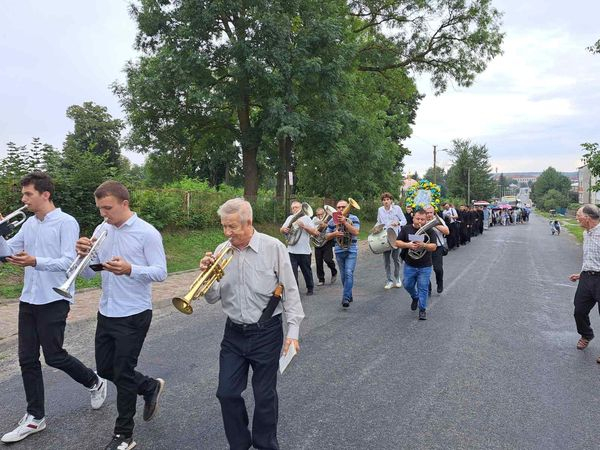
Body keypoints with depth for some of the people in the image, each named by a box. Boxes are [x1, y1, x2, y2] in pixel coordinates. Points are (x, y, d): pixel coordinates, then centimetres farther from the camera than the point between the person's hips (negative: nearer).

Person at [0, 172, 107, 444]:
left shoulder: (66, 223, -12)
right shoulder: (29, 224, 10)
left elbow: (69, 262, -19)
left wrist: (35, 262, -32)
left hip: (54, 300, -7)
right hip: (28, 299, 7)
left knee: (54, 356, 0)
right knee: (27, 359, 9)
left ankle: (94, 383, 27)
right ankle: (35, 417, 22)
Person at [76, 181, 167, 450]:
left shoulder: (147, 233, -14)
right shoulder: (101, 230, 4)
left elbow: (161, 273, -17)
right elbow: (89, 274, 7)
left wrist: (130, 269, -34)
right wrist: (83, 255, -15)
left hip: (134, 315, -7)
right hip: (106, 312, 7)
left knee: (123, 373, 3)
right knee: (105, 369, 16)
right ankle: (150, 387, 40)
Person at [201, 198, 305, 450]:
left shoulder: (273, 248, -12)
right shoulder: (221, 252, -2)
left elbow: (290, 292, -7)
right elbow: (213, 298, 4)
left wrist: (293, 330, -10)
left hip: (266, 333, -3)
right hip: (234, 333, 4)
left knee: (265, 396, 9)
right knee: (227, 393, 8)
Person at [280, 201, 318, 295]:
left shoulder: (306, 218, 0)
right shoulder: (290, 218, 10)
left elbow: (315, 232, -9)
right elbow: (281, 229, 13)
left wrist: (304, 226, -21)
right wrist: (284, 229, -11)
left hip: (304, 251, -2)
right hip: (291, 251, 2)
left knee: (307, 271, 12)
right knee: (292, 272, -3)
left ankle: (310, 288, 30)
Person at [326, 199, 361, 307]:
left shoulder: (353, 218, -3)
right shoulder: (332, 221, 5)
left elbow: (356, 232, -17)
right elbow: (327, 236, 10)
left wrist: (345, 222, -23)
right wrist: (334, 234, -12)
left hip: (351, 250, -3)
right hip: (339, 250, 3)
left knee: (349, 273, -14)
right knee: (343, 275, 10)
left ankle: (346, 298, -15)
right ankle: (349, 295, 25)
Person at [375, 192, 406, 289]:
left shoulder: (397, 208, -6)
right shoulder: (380, 210, 3)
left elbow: (404, 221, -5)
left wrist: (398, 223, -25)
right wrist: (376, 226, -3)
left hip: (395, 236, -3)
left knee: (396, 257, 2)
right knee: (386, 258, 2)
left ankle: (397, 278, 23)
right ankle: (389, 281, 11)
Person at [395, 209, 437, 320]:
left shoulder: (429, 231, -6)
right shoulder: (406, 228, -2)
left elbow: (434, 247, -11)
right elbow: (398, 242, -4)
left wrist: (424, 245, -31)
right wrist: (408, 245, -23)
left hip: (425, 266, -2)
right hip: (409, 265, 2)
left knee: (423, 288, 1)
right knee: (408, 285, 13)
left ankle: (422, 310, 16)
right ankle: (415, 298, 43)